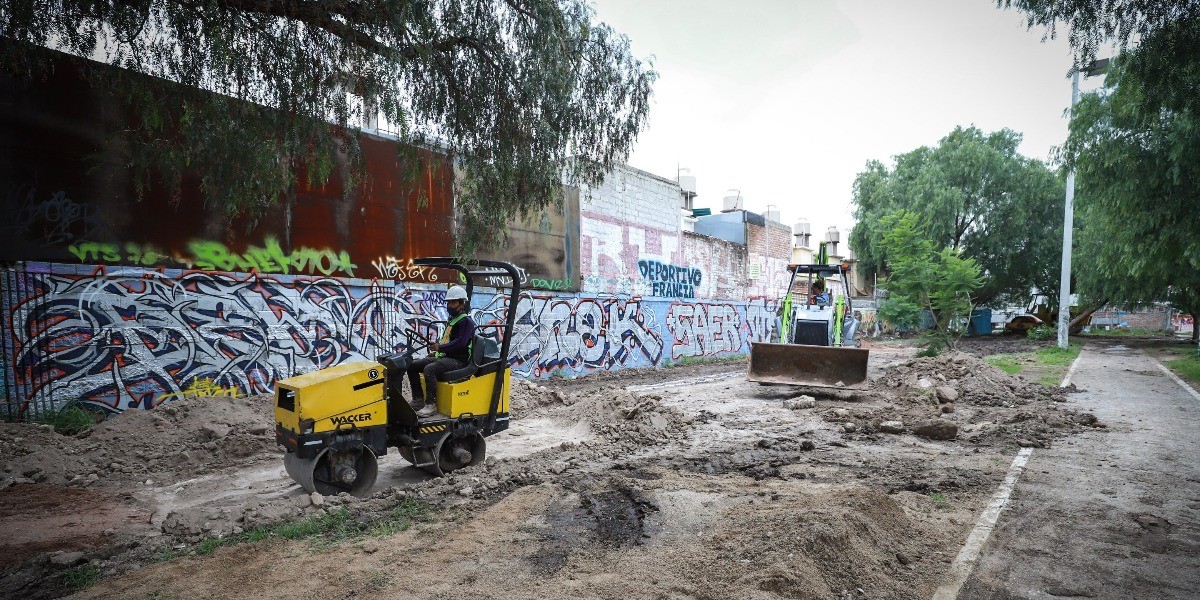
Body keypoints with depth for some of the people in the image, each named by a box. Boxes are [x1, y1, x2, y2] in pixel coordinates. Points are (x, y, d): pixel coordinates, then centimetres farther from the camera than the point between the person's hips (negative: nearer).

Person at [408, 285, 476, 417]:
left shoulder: (466, 321, -8)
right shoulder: (451, 321, 22)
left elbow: (460, 342, -22)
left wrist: (440, 348, -26)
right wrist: (435, 351, 15)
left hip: (458, 360, -10)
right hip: (443, 357, 10)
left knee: (429, 369, -33)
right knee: (412, 366, 0)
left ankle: (431, 405, -28)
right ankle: (418, 399, 4)